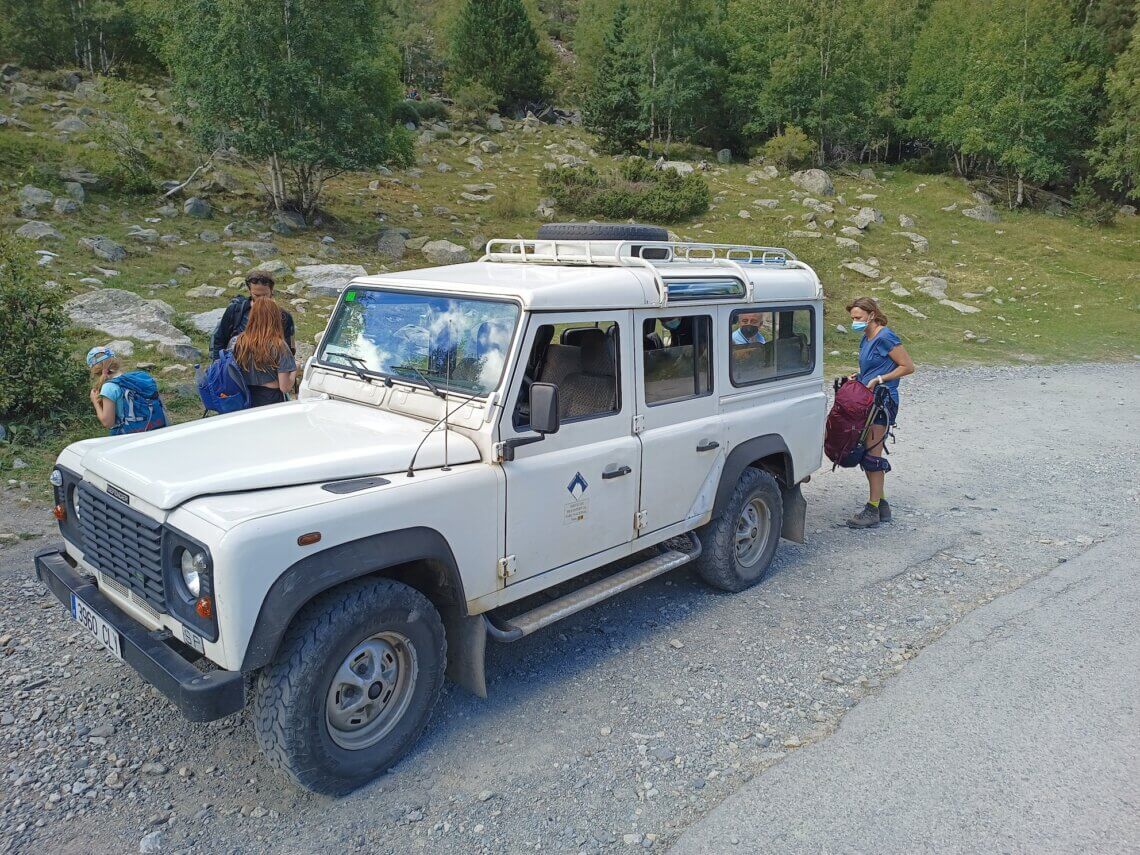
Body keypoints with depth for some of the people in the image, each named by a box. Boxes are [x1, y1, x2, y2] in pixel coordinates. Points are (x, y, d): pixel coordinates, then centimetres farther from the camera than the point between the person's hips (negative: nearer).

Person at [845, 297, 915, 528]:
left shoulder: (885, 338, -13)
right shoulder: (866, 339, 14)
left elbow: (908, 366, -14)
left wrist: (878, 379, -17)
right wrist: (858, 377, 9)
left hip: (882, 402, -9)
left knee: (872, 455, -8)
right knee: (867, 454, 11)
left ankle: (873, 510, -2)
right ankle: (881, 504, 20)